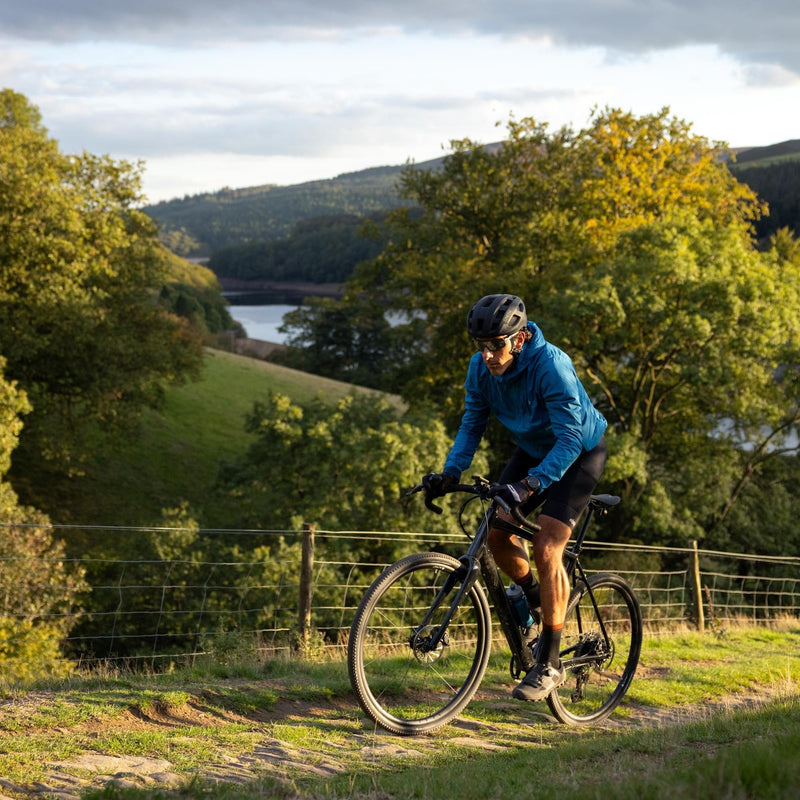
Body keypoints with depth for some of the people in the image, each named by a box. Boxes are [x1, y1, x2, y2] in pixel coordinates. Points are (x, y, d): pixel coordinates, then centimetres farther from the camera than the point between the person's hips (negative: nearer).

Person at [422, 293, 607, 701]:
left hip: (579, 452, -6)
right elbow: (472, 423, -6)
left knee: (546, 548, -17)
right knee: (497, 533, -9)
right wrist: (450, 472, -22)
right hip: (532, 449, 6)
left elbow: (570, 438, -36)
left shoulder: (551, 365, -34)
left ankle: (549, 664, -10)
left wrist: (530, 484, -47)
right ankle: (531, 593, 23)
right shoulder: (481, 367, -15)